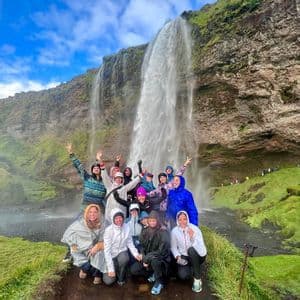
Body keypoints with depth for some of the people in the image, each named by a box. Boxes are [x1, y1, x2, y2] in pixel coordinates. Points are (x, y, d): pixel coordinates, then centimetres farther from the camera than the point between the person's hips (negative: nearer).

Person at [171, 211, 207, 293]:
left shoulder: (195, 229, -22)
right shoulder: (174, 231, -13)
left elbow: (203, 252, -30)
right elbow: (173, 247, 0)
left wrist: (193, 237, -43)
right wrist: (178, 257, -19)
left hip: (197, 256, -2)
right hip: (184, 257, 2)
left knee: (191, 250, -36)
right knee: (183, 276, -25)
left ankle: (197, 279, -16)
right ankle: (191, 269, 13)